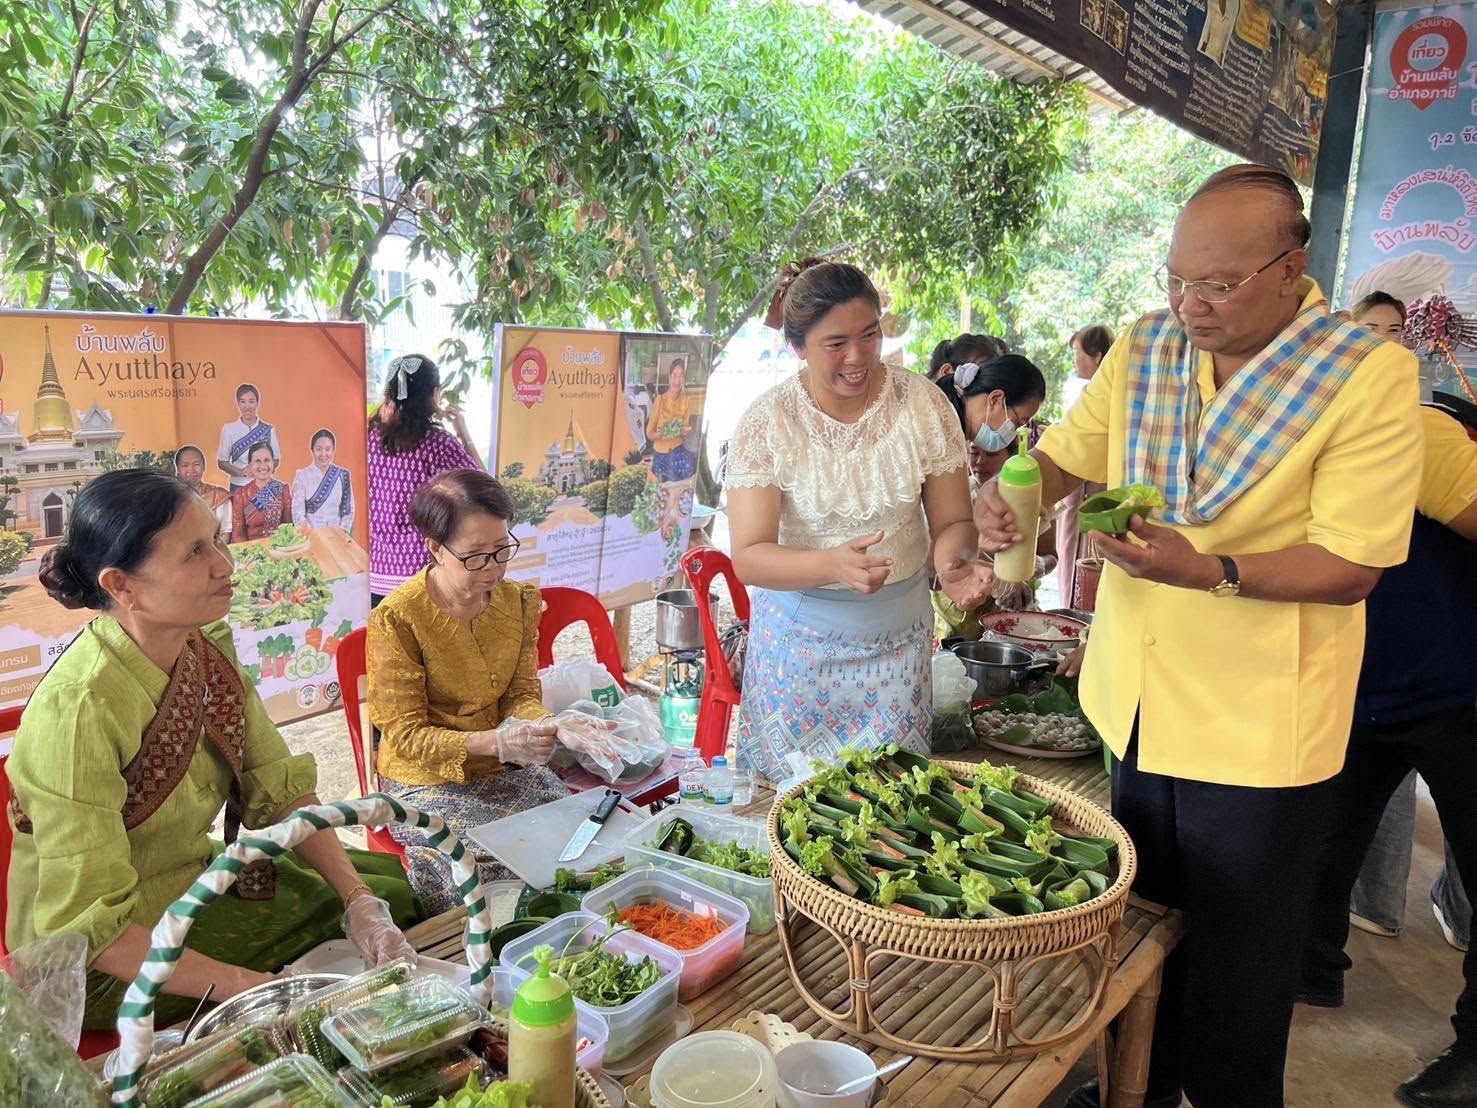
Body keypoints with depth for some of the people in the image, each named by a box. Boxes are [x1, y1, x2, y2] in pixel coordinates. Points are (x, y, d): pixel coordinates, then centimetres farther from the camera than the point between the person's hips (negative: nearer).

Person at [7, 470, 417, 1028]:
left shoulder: (209, 649, -8)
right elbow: (89, 929, -30)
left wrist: (360, 902, -17)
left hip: (194, 874, 7)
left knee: (391, 877, 4)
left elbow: (280, 790, -6)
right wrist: (260, 987, -30)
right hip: (105, 968, -7)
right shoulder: (79, 710, -31)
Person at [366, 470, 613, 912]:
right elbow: (404, 735, -16)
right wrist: (494, 742, -31)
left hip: (505, 771, 5)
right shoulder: (396, 620, -18)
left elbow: (521, 696, 0)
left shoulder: (518, 602, -2)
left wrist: (553, 724, -24)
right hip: (427, 781, -5)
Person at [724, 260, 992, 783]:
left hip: (898, 637, 2)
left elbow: (952, 521, -1)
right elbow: (748, 558, -16)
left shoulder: (923, 403, -7)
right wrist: (834, 565, -35)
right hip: (798, 637, -1)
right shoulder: (767, 421, -13)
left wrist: (954, 556, -25)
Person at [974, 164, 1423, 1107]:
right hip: (1138, 701, 5)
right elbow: (1067, 453, 10)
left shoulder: (1369, 376, -14)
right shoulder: (1144, 350, 1)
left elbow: (1352, 566, -16)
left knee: (1233, 969, 11)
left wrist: (1211, 572, -31)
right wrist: (1014, 495, -12)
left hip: (1255, 731, -5)